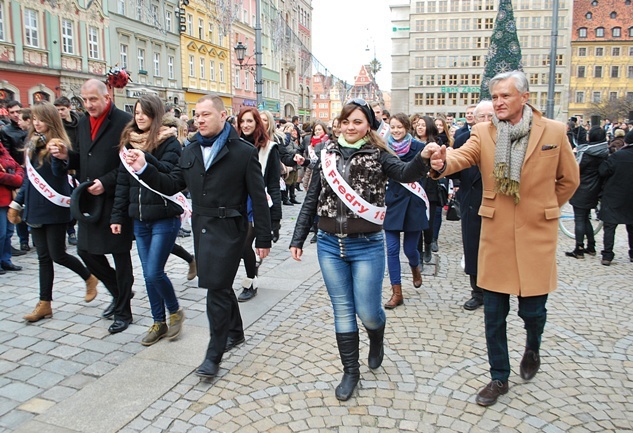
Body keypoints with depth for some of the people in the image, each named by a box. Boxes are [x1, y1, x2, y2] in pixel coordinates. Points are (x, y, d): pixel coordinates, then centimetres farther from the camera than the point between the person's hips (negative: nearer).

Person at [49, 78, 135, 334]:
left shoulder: (124, 122, -11)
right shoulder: (83, 123, 13)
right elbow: (84, 161, 19)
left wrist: (106, 182, -20)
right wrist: (66, 156, 0)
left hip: (115, 200, -7)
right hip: (88, 200, 8)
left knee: (120, 255, 4)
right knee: (86, 250, 12)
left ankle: (123, 312, 19)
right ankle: (119, 293, 34)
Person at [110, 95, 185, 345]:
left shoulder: (168, 141, -7)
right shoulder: (129, 141, 10)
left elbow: (168, 173, -21)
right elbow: (122, 183, 10)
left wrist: (144, 157, -33)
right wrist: (118, 216, 8)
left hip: (164, 218, -6)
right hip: (139, 219, 6)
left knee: (154, 272, -8)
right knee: (149, 274, 11)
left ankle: (175, 311, 19)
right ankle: (159, 322, 26)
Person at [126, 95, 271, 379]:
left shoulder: (244, 151, -7)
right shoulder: (191, 151, 11)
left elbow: (258, 198, -8)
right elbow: (171, 185, 8)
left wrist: (263, 238, -8)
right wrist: (144, 169, -9)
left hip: (228, 230, -6)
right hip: (201, 228, 6)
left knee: (217, 288, -5)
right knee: (219, 285, 17)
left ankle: (214, 355, 8)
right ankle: (235, 332, 39)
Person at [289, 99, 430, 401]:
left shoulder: (378, 156, -4)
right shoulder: (328, 155, 6)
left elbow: (405, 173, -24)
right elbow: (311, 201, 9)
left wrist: (423, 158, -46)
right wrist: (298, 239, 7)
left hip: (367, 246, -3)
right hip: (329, 245, 3)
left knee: (367, 312, 2)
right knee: (343, 311, 9)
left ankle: (377, 340, 39)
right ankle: (350, 371, 26)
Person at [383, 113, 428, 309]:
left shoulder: (418, 148, -4)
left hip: (413, 204, -2)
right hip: (392, 203, 2)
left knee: (410, 248, 6)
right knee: (392, 249, 0)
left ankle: (415, 268, 43)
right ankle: (397, 293, 12)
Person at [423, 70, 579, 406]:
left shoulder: (553, 132, -1)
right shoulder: (483, 133, -2)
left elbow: (568, 180, 10)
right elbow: (462, 156, -21)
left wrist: (543, 210, 12)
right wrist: (441, 162, -42)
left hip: (536, 235, 0)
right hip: (496, 235, 1)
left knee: (532, 309, 7)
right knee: (493, 314, 8)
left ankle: (532, 347, 44)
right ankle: (499, 378, 28)